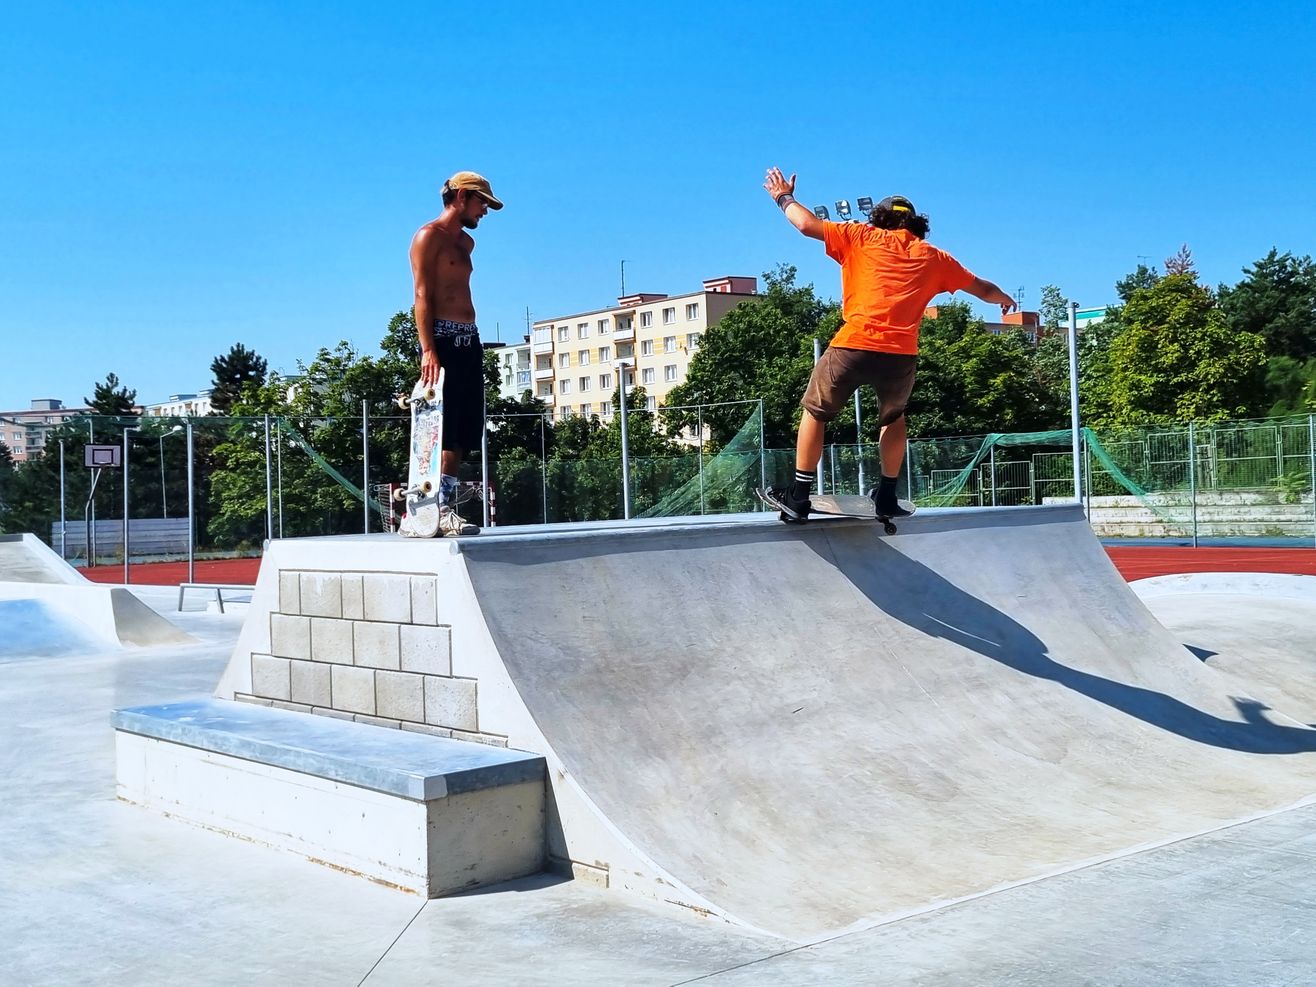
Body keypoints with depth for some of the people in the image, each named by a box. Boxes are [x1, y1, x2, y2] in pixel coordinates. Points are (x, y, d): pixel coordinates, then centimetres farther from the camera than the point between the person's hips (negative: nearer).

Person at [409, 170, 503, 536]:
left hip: (469, 340, 9)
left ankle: (445, 505, 10)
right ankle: (442, 509, -13)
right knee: (446, 427, -12)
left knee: (466, 427, 6)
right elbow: (422, 295, -12)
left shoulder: (466, 242, 23)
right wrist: (428, 350, -21)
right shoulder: (429, 236, -4)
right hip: (444, 338, -9)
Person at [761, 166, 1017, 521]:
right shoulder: (934, 257, 19)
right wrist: (1006, 300, 53)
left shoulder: (863, 237, 12)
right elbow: (983, 289, 31)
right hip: (902, 354, 2)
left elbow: (807, 224, 10)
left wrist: (783, 197, 29)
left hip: (854, 345, -2)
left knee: (815, 411, 14)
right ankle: (887, 497, 27)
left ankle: (798, 496, 9)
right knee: (893, 417, 28)